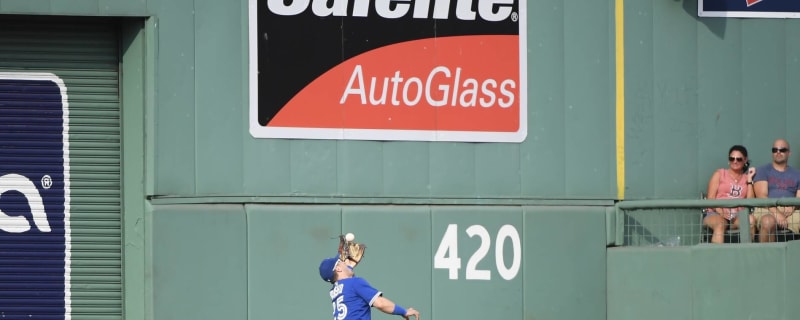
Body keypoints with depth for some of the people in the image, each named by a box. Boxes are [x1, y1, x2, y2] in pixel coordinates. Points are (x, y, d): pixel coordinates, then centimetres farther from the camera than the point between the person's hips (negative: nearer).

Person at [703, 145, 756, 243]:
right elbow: (711, 198, 4)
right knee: (720, 224, -38)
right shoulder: (719, 174, 17)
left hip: (738, 216, 2)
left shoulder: (746, 178, 22)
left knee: (751, 219, -32)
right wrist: (721, 212, -16)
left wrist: (749, 179, 8)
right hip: (716, 214, -2)